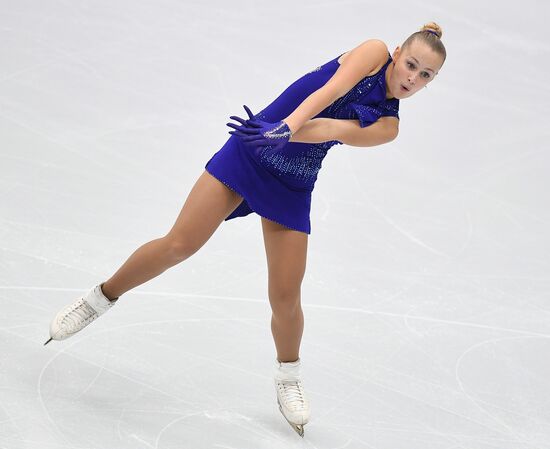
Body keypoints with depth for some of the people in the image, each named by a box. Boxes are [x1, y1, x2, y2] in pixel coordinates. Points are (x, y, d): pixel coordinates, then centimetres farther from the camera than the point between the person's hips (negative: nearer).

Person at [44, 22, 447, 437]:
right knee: (177, 245, -10)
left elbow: (336, 129, -22)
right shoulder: (375, 52, -5)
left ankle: (289, 377, 24)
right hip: (246, 154, -2)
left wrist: (283, 132, -40)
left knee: (286, 297, -3)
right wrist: (284, 126, -40)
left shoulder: (388, 125, -3)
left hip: (291, 188, 2)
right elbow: (325, 94, -22)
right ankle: (102, 297, 13)